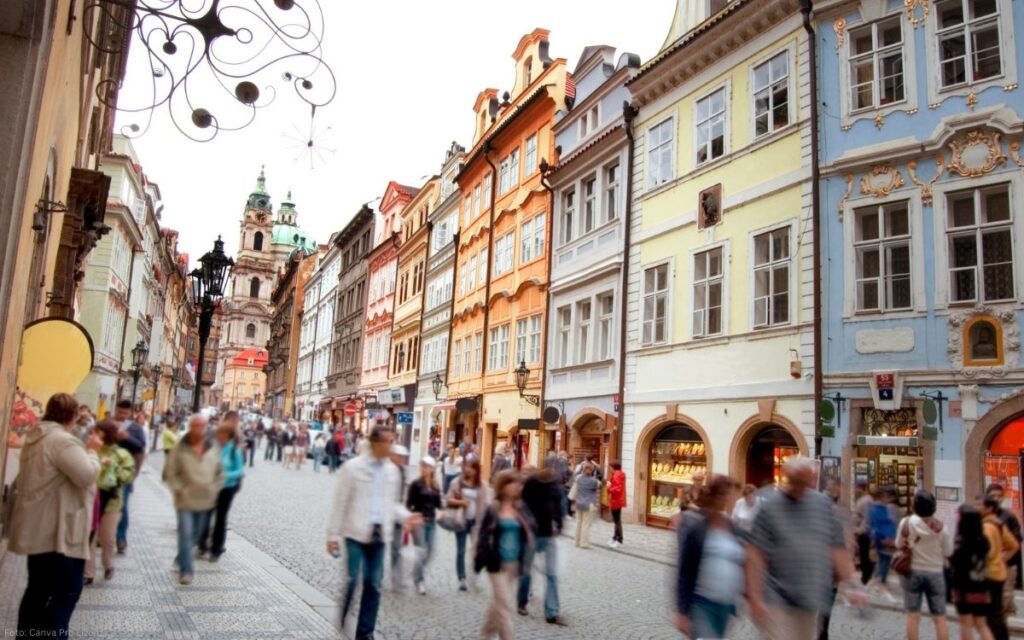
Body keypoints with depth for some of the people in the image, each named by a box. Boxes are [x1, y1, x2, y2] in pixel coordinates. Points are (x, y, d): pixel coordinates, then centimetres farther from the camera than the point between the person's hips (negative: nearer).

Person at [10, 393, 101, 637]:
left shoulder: (36, 437, 14)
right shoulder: (62, 440, -20)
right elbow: (87, 475, -28)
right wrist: (92, 451, -11)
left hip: (38, 528, 10)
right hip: (56, 531, -10)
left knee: (39, 588, 18)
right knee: (67, 590, -2)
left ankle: (27, 634, 26)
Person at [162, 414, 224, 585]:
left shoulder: (213, 448, 1)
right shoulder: (180, 448, -9)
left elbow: (220, 472, 12)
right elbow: (169, 473, -6)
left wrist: (214, 489, 3)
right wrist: (179, 490, -11)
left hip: (205, 500, 4)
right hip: (186, 500, -4)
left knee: (196, 535, 17)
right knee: (185, 534, -9)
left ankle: (181, 558, 40)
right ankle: (186, 570, -2)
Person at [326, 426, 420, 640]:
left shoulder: (392, 470, 7)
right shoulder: (352, 467, -6)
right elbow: (339, 503, -5)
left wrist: (405, 516, -3)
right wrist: (333, 535, -5)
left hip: (379, 535, 4)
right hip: (355, 533, -4)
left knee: (373, 586, 8)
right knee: (351, 580, -7)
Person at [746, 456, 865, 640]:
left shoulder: (823, 504, 4)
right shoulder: (770, 508, -9)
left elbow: (837, 547, 10)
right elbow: (755, 556, -11)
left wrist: (848, 584, 5)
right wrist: (755, 599, -14)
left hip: (811, 600, 5)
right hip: (778, 601, -5)